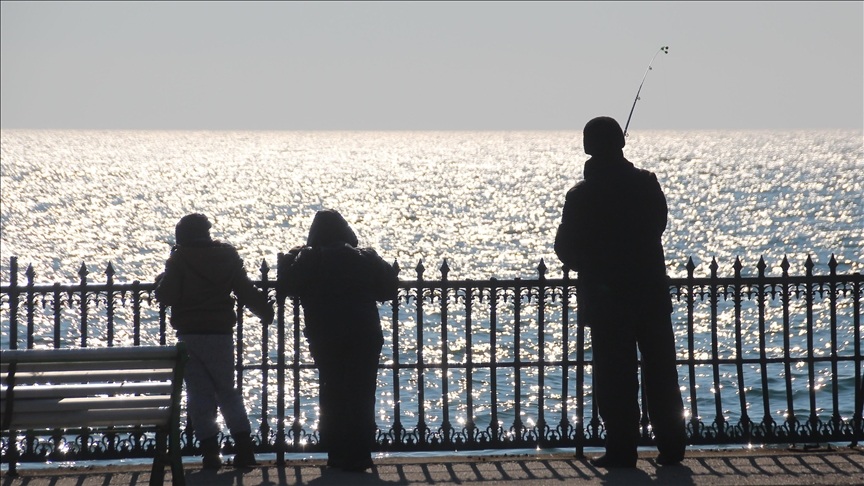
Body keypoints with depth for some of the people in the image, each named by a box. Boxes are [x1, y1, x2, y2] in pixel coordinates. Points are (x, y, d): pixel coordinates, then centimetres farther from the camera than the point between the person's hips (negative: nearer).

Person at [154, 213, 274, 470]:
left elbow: (165, 296, -10)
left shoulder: (179, 260, -5)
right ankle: (244, 449, 5)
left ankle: (210, 453, -3)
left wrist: (161, 280, 11)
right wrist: (266, 312, 26)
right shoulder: (227, 257, 6)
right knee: (228, 392, 15)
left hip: (189, 336, -3)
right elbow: (247, 292, 9)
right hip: (221, 334, 3)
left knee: (199, 395, 3)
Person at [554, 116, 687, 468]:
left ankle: (622, 450, 2)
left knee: (615, 379, 3)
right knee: (661, 373, 10)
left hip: (605, 298, -3)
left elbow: (566, 249, -4)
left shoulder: (581, 196, -11)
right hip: (652, 292, 3)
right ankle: (671, 446, 12)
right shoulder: (647, 183, -3)